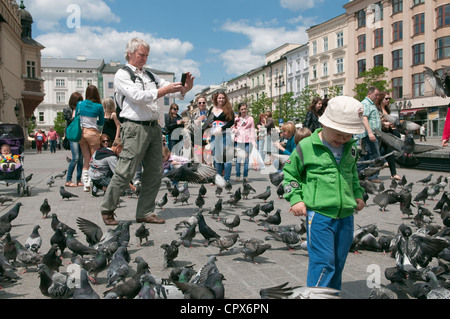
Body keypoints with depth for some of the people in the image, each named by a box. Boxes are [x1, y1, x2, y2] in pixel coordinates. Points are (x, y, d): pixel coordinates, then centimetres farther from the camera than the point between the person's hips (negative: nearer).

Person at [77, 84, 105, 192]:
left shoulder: (80, 104, 1)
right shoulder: (99, 106, -7)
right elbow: (101, 122, 3)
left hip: (81, 132, 4)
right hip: (93, 133, -4)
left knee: (86, 159, 13)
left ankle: (85, 184, 11)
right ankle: (90, 182, -5)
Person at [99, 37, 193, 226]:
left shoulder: (149, 75, 21)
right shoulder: (122, 75, 2)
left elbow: (169, 89, 16)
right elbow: (137, 96, -13)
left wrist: (184, 89, -5)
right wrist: (163, 91, -20)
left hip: (154, 127, 7)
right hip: (135, 127, -7)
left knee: (154, 173, 6)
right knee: (125, 172, -6)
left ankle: (145, 213, 15)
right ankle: (107, 210, 9)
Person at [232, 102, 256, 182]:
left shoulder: (250, 119, 8)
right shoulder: (236, 119, 13)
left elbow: (252, 131, 8)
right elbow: (233, 129, 19)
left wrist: (254, 142, 1)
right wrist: (234, 130, -5)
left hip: (247, 141, -1)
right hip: (238, 141, 1)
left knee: (246, 158, -2)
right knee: (238, 158, -1)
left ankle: (245, 176, 5)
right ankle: (237, 176, 5)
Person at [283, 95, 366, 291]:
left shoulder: (351, 148, 10)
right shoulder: (307, 147, -7)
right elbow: (289, 173, 3)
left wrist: (358, 194, 16)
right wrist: (295, 199, -6)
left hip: (346, 216, 6)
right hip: (319, 215, -6)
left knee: (338, 262, 15)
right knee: (323, 262, -7)